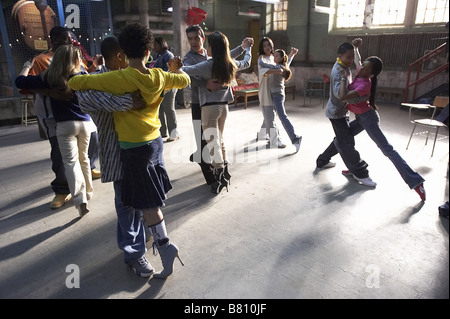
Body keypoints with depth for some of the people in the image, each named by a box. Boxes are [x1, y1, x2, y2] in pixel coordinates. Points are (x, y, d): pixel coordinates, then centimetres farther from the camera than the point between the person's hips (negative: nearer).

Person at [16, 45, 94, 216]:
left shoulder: (48, 78, -6)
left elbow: (20, 81, -1)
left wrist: (28, 66, 18)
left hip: (64, 125, -2)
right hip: (84, 123, 2)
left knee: (71, 161, -2)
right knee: (83, 158, 18)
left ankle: (80, 200, -13)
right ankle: (88, 191, 31)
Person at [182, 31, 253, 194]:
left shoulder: (207, 65, -16)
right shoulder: (231, 64, 4)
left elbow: (185, 71, -22)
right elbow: (246, 63, 24)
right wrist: (247, 48, 40)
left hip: (209, 107, -7)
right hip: (224, 106, 7)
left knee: (212, 141, -2)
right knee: (219, 139, 21)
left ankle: (220, 176, -3)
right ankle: (224, 170, 29)